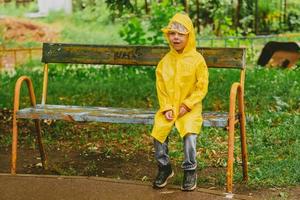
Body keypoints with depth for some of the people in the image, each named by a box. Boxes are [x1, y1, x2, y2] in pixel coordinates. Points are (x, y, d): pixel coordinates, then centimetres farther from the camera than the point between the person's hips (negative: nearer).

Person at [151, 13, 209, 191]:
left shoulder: (197, 60, -7)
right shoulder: (165, 61, 2)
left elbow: (202, 88, -7)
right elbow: (161, 87, 4)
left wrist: (187, 105, -14)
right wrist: (166, 108, -8)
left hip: (190, 107, -3)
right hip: (169, 107, 3)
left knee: (190, 133, -26)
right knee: (159, 131, -18)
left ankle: (190, 171, -5)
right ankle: (164, 167, 5)